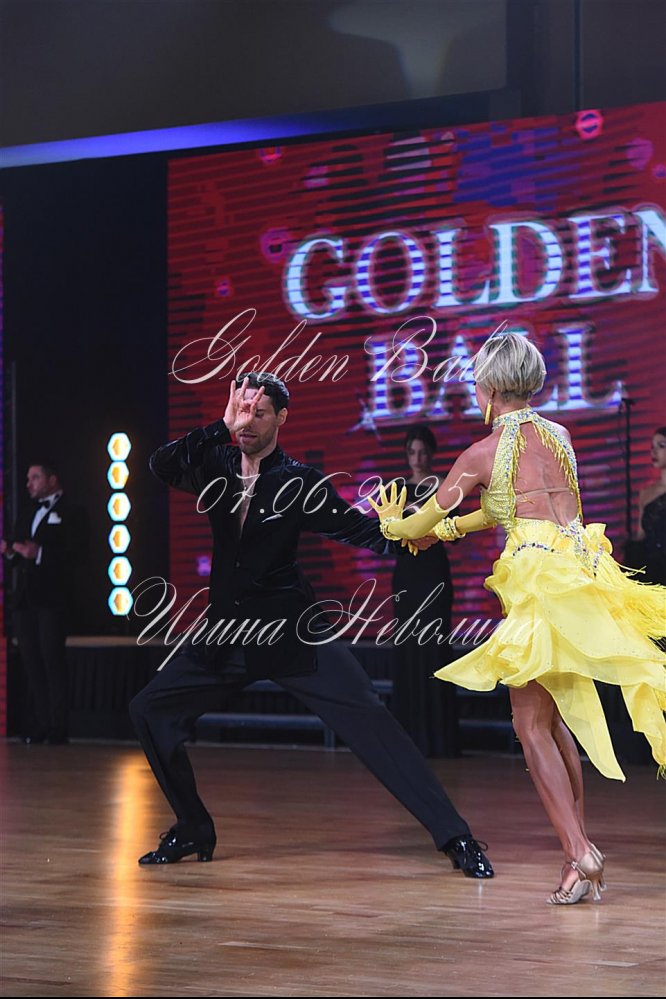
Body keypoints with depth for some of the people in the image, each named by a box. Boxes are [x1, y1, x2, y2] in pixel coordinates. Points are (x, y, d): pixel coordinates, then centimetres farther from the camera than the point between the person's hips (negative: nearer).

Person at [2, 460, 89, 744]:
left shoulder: (71, 513, -1)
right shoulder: (27, 514, 22)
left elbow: (76, 555, -13)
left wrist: (40, 553, -22)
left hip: (52, 598, -7)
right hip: (25, 598, 7)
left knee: (53, 660, -7)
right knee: (31, 661, 4)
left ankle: (58, 728, -5)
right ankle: (39, 726, 8)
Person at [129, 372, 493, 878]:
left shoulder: (298, 481, -5)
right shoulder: (217, 469, 4)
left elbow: (357, 527, -6)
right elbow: (162, 464, -13)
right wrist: (222, 428, -24)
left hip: (291, 633, -5)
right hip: (227, 637, 5)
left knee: (369, 719, -17)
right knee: (151, 710, -1)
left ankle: (456, 839, -17)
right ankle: (194, 831, 15)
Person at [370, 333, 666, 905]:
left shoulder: (483, 453, -5)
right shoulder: (559, 436, 13)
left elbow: (428, 516, 8)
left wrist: (394, 524, 30)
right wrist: (452, 527, 37)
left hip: (540, 581, -6)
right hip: (580, 573, 6)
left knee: (532, 724, -2)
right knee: (555, 718, 14)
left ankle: (578, 852, -15)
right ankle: (583, 856, 11)